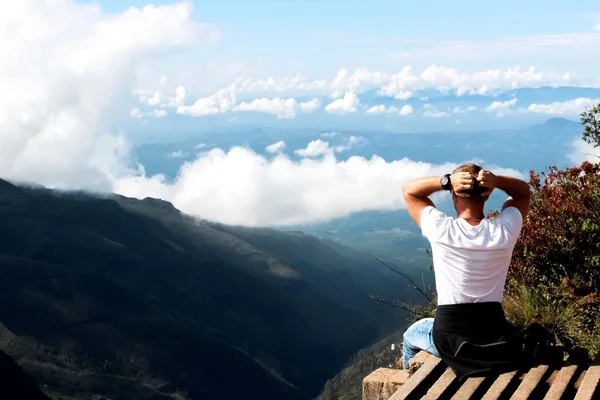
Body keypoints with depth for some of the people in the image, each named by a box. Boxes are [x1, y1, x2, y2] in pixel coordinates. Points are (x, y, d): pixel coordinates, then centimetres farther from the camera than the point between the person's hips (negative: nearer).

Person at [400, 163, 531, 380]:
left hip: (449, 336, -2)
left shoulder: (441, 229, -17)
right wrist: (496, 181, -13)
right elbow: (523, 191, 9)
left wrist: (445, 181, -17)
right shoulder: (504, 230, -12)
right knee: (515, 329, 41)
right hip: (494, 336, 2)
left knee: (411, 335, 34)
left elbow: (409, 190, 0)